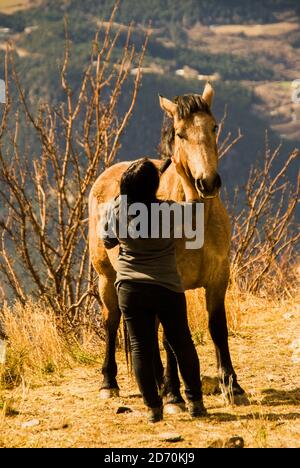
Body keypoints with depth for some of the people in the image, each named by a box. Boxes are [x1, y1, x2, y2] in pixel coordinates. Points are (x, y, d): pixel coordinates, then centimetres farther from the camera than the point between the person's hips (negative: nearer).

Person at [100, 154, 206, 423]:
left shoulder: (117, 210, -10)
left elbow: (108, 242, 6)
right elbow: (194, 204, 4)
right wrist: (181, 173, 11)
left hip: (129, 289, 1)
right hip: (167, 288, -1)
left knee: (141, 348, 7)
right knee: (182, 344, 15)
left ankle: (153, 408, 7)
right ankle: (195, 402, 21)